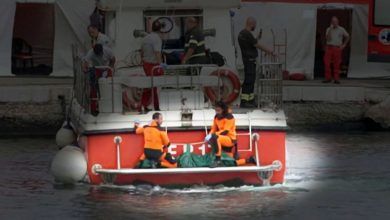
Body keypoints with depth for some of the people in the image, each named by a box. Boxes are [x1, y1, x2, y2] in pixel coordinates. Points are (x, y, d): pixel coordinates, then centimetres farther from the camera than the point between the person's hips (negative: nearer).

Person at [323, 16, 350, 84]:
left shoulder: (341, 29, 4)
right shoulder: (328, 29, 5)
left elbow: (347, 37, 15)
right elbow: (328, 38, -10)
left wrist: (344, 45, 7)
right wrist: (330, 29, -14)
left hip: (337, 48, -1)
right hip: (329, 47, 1)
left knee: (337, 64, -2)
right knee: (327, 63, -6)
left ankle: (336, 79, 2)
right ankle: (328, 78, 0)